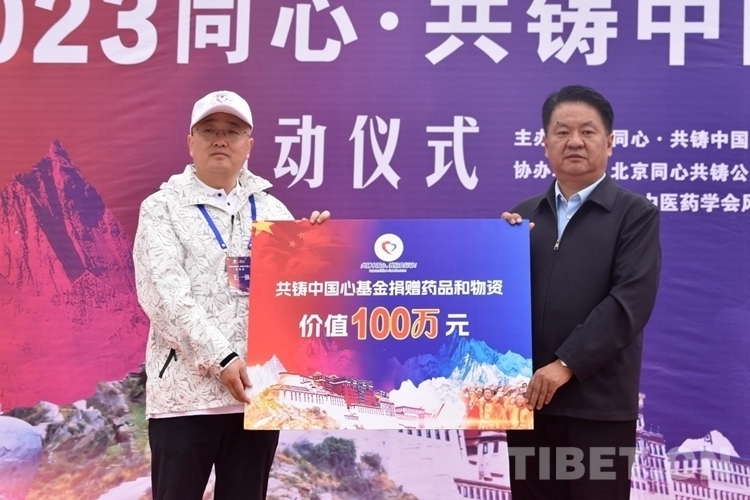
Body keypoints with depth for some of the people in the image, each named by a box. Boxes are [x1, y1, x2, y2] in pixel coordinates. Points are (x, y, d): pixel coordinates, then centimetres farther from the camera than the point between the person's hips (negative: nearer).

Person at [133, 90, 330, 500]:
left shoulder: (271, 209, 14)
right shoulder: (162, 208, 3)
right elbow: (166, 294, -10)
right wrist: (221, 358, -20)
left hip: (258, 389, 3)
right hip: (186, 390, -3)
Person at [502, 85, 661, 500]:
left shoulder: (636, 214, 0)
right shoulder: (522, 215, 13)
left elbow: (631, 300, -12)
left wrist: (566, 365, -17)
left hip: (598, 404, -4)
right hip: (529, 397, 4)